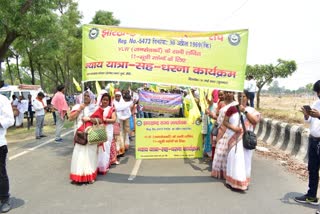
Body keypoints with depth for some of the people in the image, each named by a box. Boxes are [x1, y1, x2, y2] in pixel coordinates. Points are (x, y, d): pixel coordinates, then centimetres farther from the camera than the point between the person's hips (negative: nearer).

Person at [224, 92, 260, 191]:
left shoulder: (251, 110, 5)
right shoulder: (232, 109, 1)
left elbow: (255, 121, -12)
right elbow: (225, 121, 1)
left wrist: (245, 111, -18)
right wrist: (233, 127, -17)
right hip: (234, 139, -2)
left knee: (245, 160, 8)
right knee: (234, 159, -3)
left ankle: (244, 181, 21)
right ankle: (231, 181, 7)